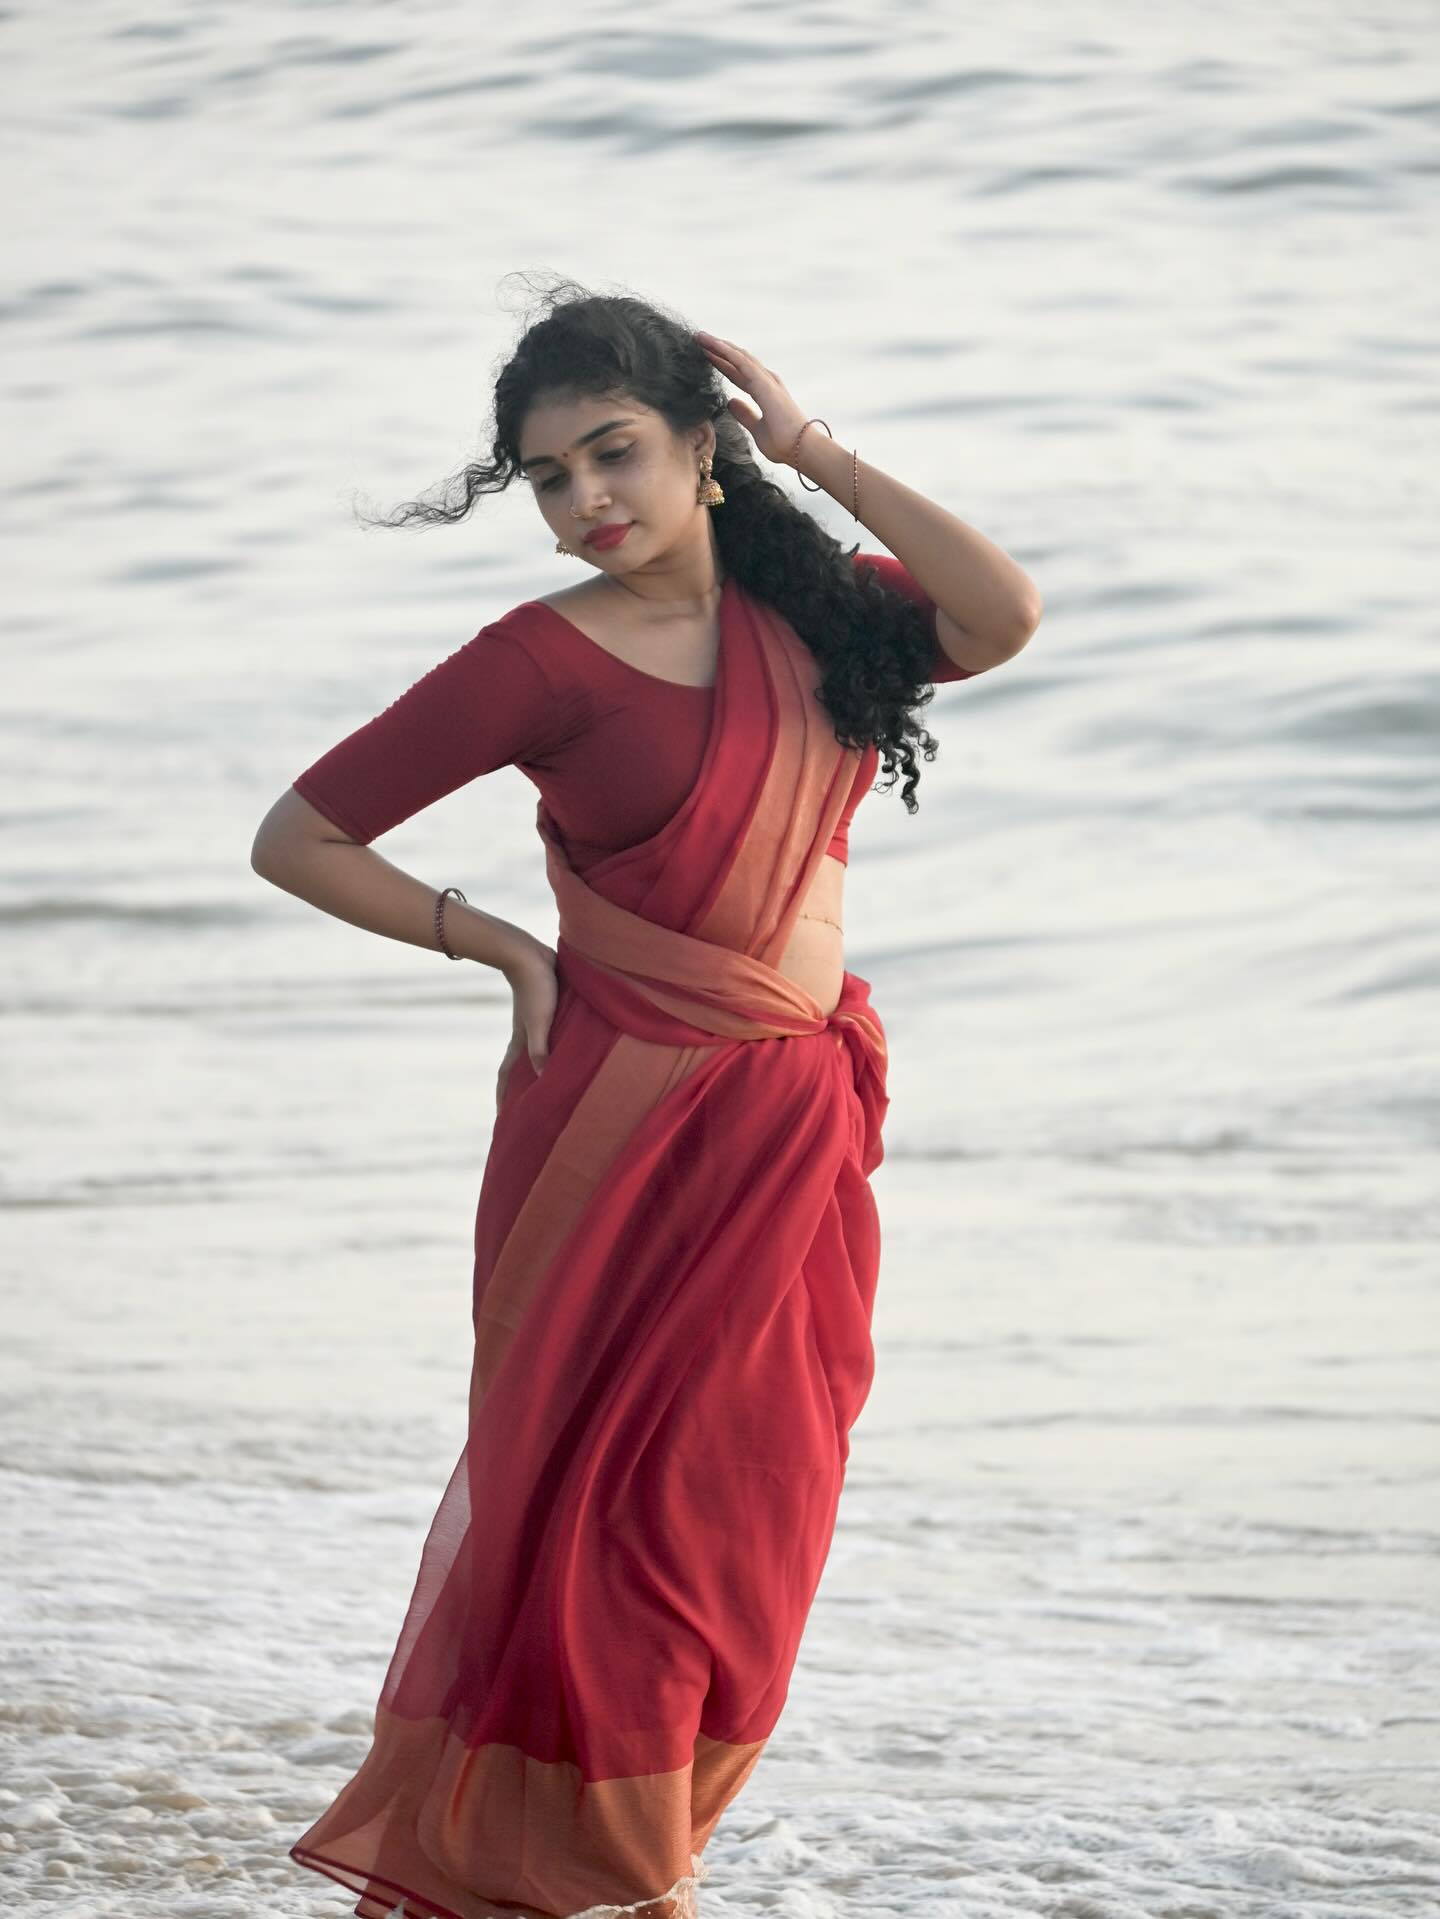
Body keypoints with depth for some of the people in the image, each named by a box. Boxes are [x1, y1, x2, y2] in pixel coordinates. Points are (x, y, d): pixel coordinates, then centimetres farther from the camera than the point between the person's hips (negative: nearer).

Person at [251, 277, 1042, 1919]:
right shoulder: (545, 660, -8)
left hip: (805, 1124, 5)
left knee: (747, 1507, 10)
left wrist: (816, 453, -8)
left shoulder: (810, 608, 5)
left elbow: (1002, 616, -14)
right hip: (630, 1116, -5)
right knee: (607, 1493, 0)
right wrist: (506, 949, -6)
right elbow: (298, 839, -6)